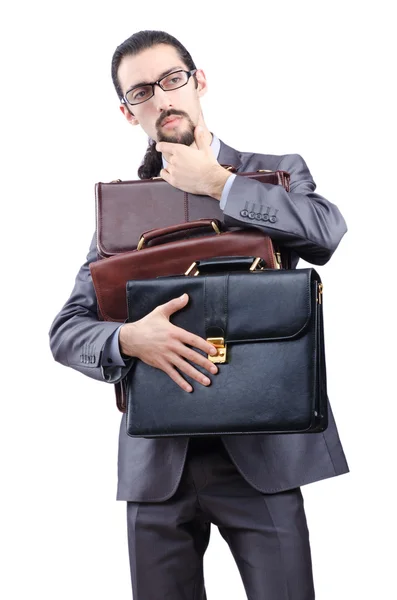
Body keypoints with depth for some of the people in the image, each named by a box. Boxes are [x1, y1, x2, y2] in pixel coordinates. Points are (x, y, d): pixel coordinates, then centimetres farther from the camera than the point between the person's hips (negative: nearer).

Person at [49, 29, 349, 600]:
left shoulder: (276, 171, 6)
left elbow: (329, 231, -16)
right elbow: (66, 329, 6)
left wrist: (217, 183, -10)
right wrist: (127, 339, -16)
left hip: (260, 451, -2)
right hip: (156, 461, 2)